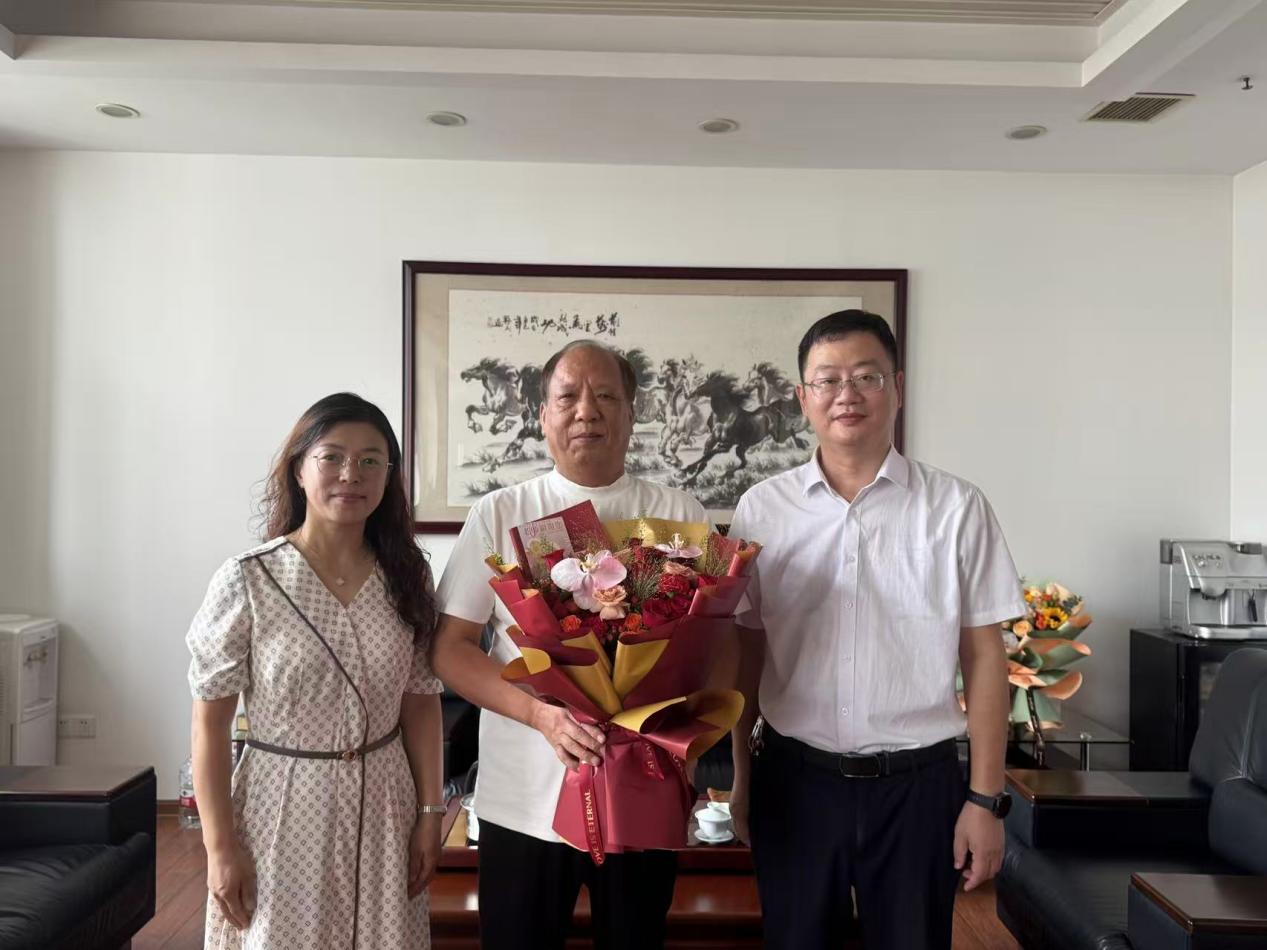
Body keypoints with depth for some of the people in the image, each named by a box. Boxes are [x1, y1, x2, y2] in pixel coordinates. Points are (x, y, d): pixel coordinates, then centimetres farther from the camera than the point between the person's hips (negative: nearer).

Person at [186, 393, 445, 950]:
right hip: (284, 808, -3)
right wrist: (220, 847, -8)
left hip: (384, 806, 3)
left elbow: (421, 700, 4)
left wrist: (430, 812, 2)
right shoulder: (247, 580, -12)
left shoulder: (405, 576, -1)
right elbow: (210, 722, -8)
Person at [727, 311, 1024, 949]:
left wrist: (985, 800, -3)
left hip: (918, 784, -1)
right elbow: (745, 652, 5)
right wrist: (743, 778, 8)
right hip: (794, 782, 1)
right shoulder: (761, 509, 0)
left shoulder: (956, 507, -3)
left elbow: (983, 658, -1)